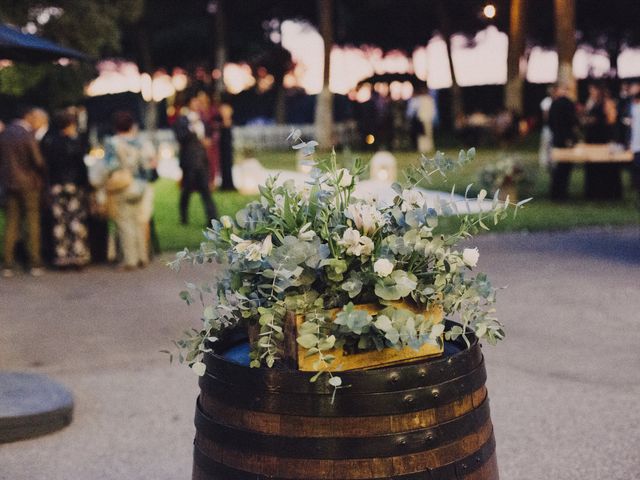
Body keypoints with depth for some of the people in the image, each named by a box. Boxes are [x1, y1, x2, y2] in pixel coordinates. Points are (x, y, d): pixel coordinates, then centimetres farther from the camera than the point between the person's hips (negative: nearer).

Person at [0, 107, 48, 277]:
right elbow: (38, 161, -14)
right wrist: (44, 176, 1)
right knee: (33, 223, 3)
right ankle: (35, 264, 4)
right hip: (29, 184, -5)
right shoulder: (28, 136, -16)